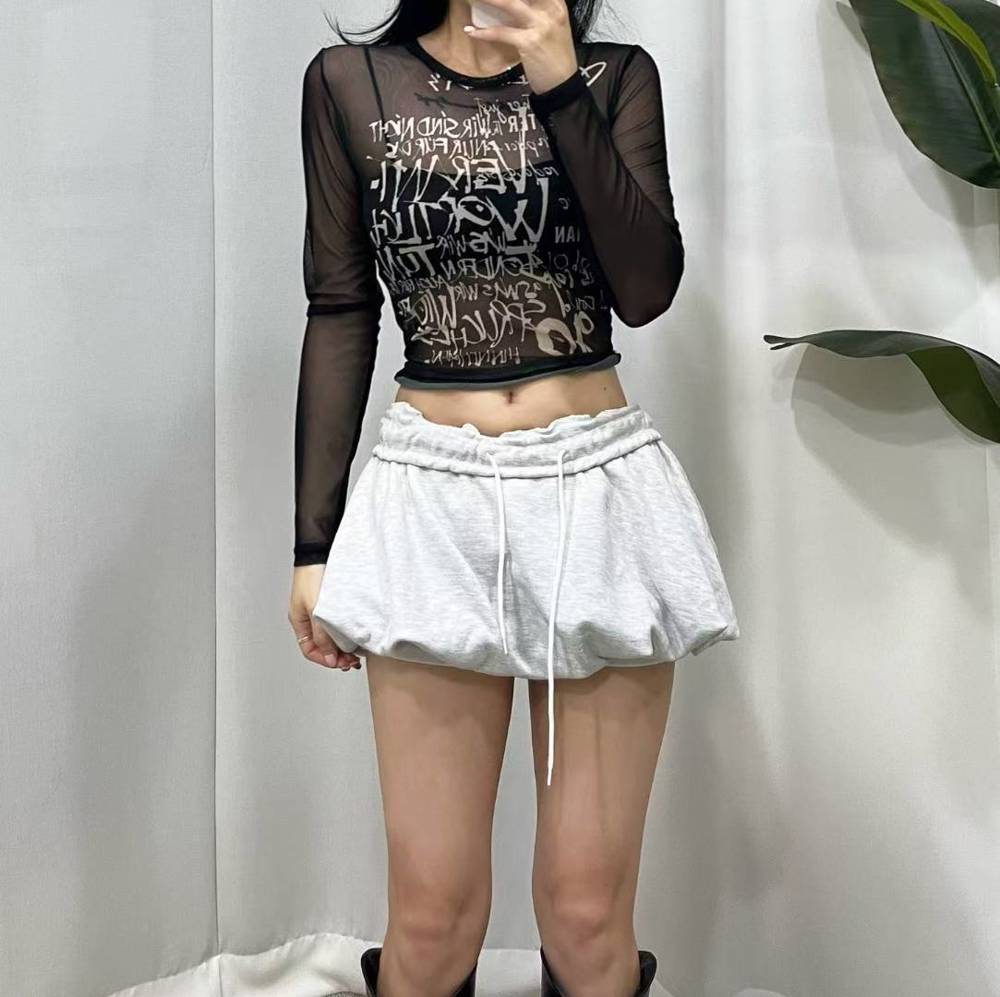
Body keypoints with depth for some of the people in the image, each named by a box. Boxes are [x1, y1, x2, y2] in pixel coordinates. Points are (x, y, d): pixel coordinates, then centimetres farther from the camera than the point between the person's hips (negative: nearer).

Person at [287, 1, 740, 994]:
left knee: (586, 912, 3)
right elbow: (340, 314, 6)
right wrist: (315, 540, 3)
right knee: (432, 914, 1)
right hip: (433, 500, 0)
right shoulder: (350, 82, 8)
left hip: (598, 488, 1)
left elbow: (646, 288, -6)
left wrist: (559, 88, -11)